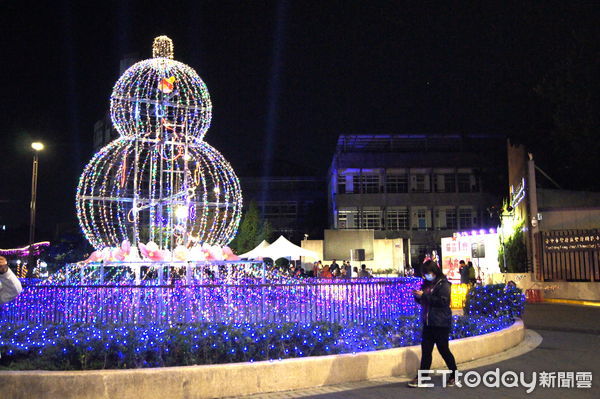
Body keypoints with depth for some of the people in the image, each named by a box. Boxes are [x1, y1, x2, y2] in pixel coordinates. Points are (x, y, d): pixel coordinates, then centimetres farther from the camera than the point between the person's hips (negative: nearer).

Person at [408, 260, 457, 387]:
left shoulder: (443, 284, -10)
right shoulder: (426, 284, 12)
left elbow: (443, 301, -22)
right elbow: (422, 301, 19)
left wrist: (424, 295, -22)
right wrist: (417, 296, -4)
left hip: (441, 324, -7)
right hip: (428, 323, 7)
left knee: (443, 350, 3)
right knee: (426, 350, 6)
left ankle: (454, 375, 21)